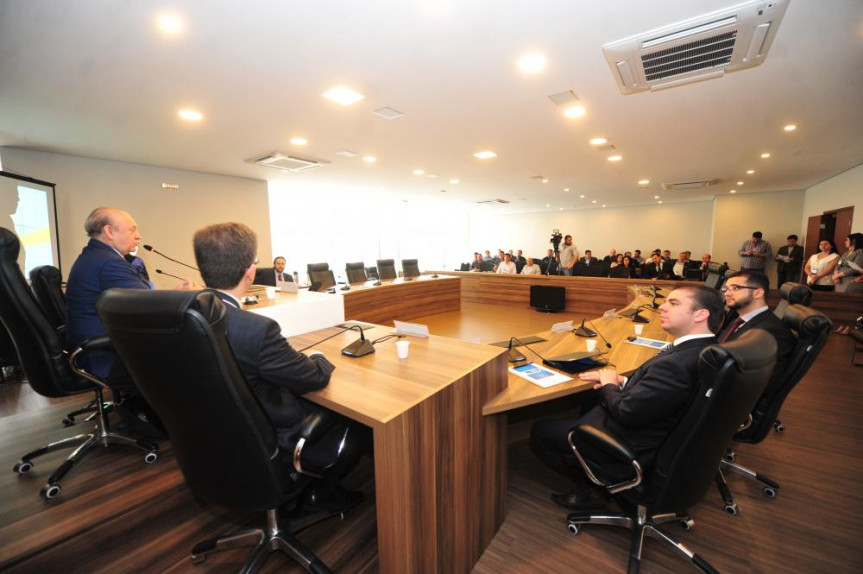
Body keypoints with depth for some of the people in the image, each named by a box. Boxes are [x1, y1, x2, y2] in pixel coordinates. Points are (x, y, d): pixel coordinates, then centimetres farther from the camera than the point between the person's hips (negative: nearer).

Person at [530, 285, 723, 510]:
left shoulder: (677, 364, -34)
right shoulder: (703, 348, -3)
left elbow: (627, 413, -27)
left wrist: (609, 385, -8)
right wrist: (621, 381, -4)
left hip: (633, 448, -9)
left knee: (539, 432, 1)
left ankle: (593, 488, 17)